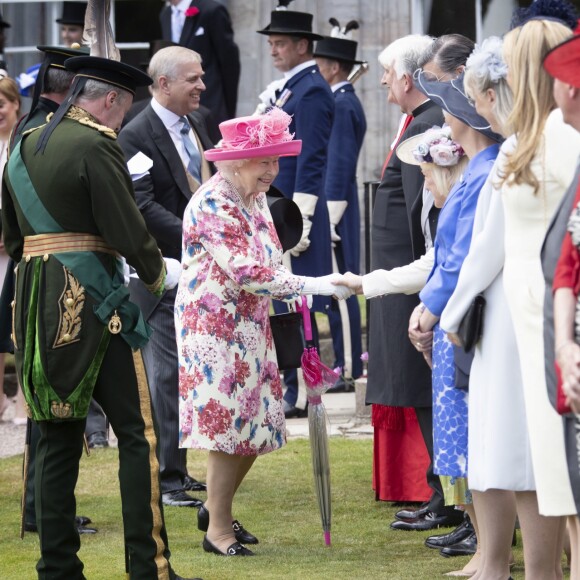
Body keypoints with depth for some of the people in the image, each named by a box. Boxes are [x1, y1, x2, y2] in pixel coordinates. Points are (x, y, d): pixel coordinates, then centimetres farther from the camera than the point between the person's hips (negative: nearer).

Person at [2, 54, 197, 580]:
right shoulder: (97, 147, -10)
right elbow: (127, 230, -13)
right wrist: (160, 274, 4)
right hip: (92, 300, -7)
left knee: (57, 437, 10)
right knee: (137, 433, -3)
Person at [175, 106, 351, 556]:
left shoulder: (255, 198, 7)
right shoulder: (212, 205, -21)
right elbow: (248, 274, -27)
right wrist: (315, 286, -28)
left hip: (250, 329, 8)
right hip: (213, 329, -8)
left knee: (256, 425, 10)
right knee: (230, 425, -6)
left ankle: (217, 507, 26)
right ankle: (218, 528, 5)